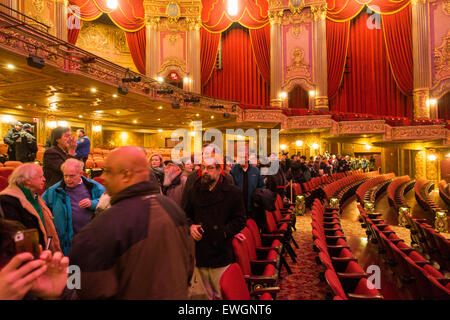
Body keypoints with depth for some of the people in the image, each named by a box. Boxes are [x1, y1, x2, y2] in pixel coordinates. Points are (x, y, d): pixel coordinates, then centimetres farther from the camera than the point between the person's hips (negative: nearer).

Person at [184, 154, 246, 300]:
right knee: (204, 294, 17)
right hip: (199, 251, 4)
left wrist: (224, 232, -12)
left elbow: (240, 220, -2)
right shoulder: (194, 191, 7)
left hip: (221, 253, -3)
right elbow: (187, 214, 18)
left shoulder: (233, 192, -4)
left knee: (222, 294, 6)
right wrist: (190, 226, -2)